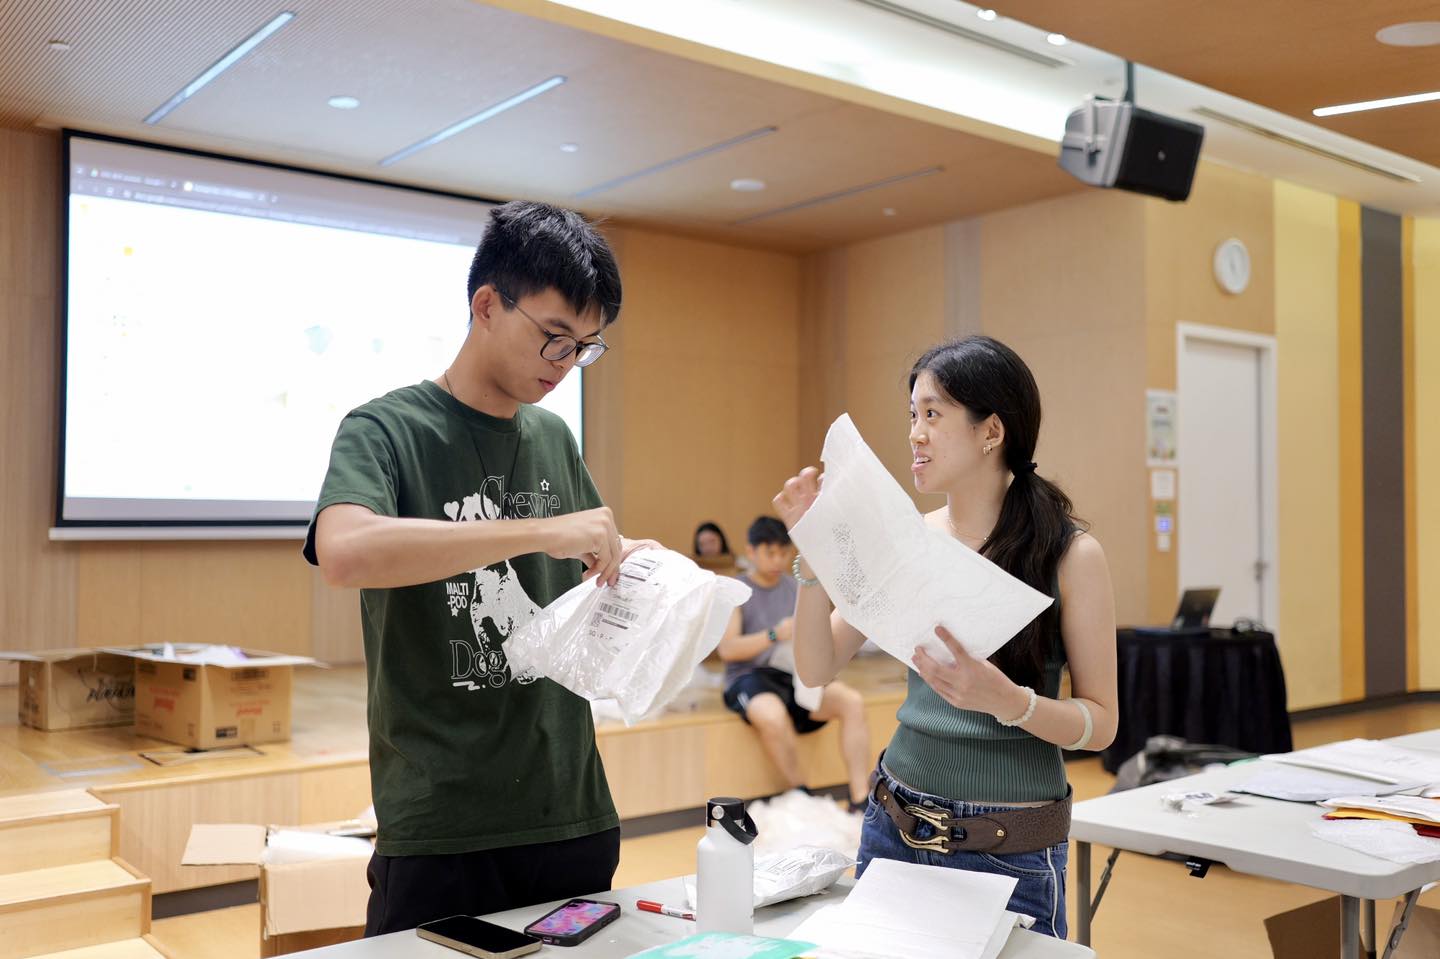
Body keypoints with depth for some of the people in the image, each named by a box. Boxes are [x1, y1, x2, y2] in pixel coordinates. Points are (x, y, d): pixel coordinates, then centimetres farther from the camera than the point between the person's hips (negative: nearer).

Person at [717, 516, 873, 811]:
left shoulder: (797, 588, 15)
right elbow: (727, 649, -9)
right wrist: (774, 634, -22)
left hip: (796, 676, 4)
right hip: (751, 677, -4)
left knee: (852, 702, -24)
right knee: (772, 716, -39)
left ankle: (860, 803, -24)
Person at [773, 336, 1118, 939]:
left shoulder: (1070, 554, -10)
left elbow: (1101, 723, -9)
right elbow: (818, 667, 1)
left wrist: (1006, 699, -27)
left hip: (1008, 852, -4)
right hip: (895, 828, 4)